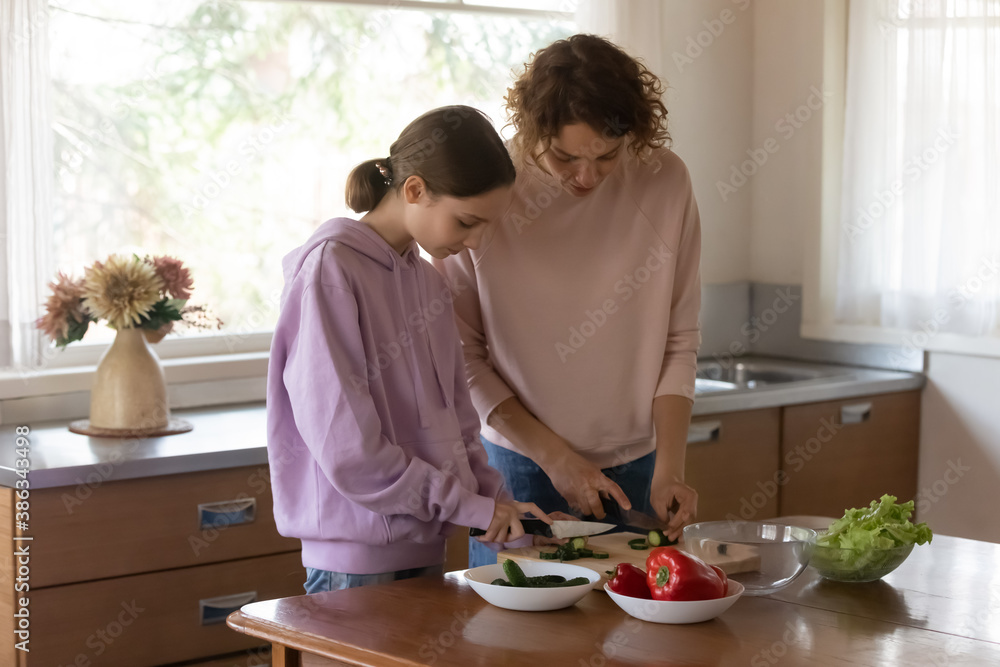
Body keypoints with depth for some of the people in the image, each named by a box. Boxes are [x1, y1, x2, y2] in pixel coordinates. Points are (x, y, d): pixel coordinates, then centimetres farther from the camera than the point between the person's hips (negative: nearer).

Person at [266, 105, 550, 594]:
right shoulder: (329, 269, -13)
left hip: (427, 549, 8)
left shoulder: (429, 282, 14)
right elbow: (345, 447, -18)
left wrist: (501, 503, 1)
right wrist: (472, 505, -14)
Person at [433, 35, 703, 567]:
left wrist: (669, 469, -12)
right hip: (518, 466, -2)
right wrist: (552, 454, -12)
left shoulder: (665, 181, -8)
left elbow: (679, 341, -3)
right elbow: (460, 354, -8)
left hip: (634, 469, 2)